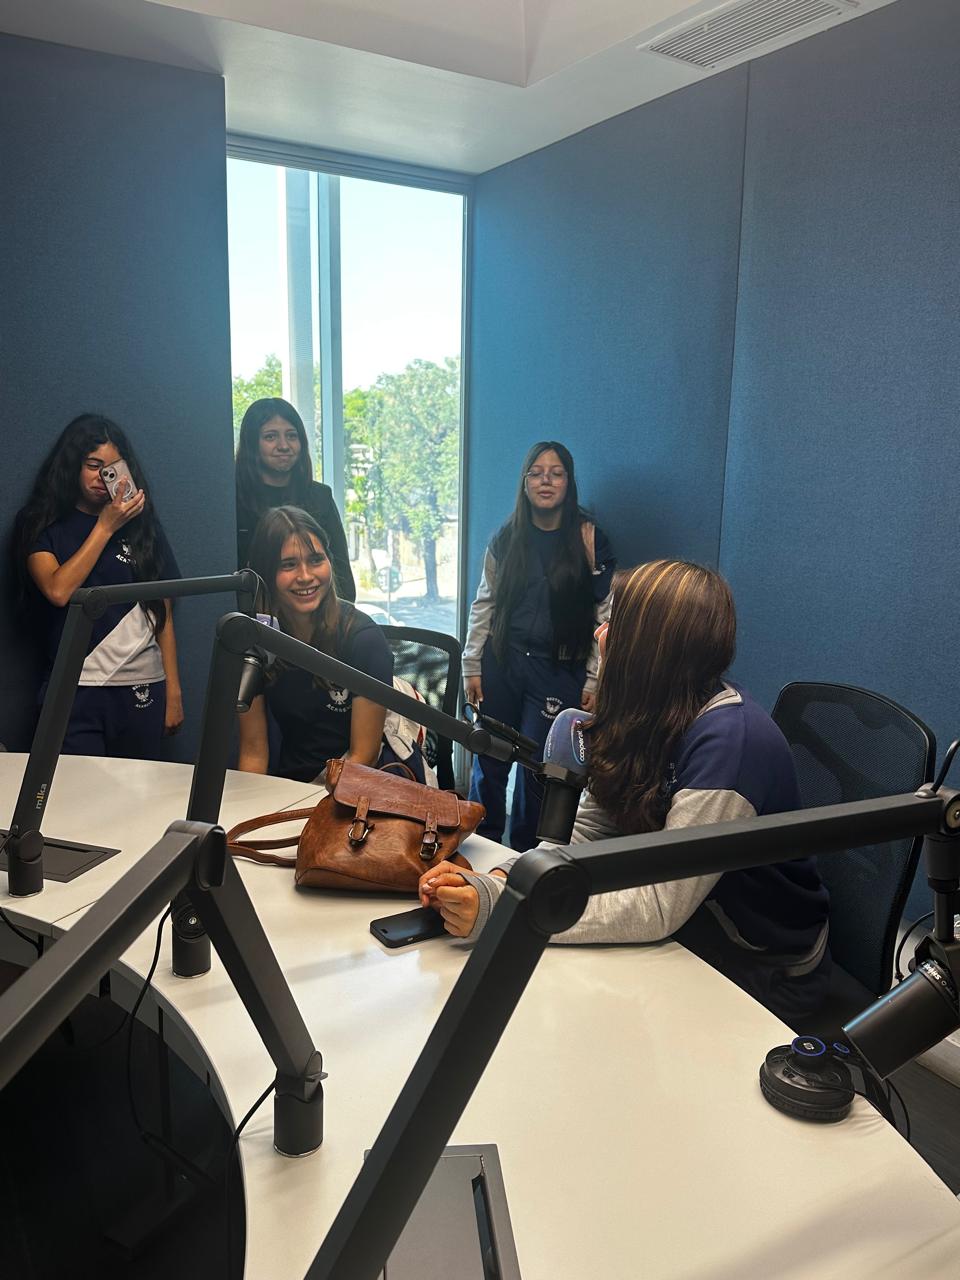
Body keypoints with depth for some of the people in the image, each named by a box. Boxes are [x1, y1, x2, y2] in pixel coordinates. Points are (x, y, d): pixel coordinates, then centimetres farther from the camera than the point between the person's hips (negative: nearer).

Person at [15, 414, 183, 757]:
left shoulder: (141, 523, 10)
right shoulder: (42, 525, 4)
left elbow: (163, 613, 8)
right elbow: (58, 591, -15)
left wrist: (174, 690, 3)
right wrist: (105, 527, -9)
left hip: (143, 690, 2)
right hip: (75, 690, -2)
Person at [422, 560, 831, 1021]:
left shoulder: (729, 743, -30)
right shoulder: (654, 716, -4)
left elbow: (657, 908, -31)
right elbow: (585, 828, -4)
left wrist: (496, 908, -35)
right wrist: (496, 881, -22)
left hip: (762, 974, -6)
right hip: (689, 934, 6)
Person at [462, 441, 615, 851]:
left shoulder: (589, 540, -4)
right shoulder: (506, 539, 6)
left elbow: (605, 615, -3)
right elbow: (483, 605, 8)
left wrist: (595, 681, -6)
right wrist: (472, 666, 4)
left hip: (557, 671, -2)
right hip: (501, 663, 3)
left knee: (536, 769, 1)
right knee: (489, 761, 8)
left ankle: (523, 856, 20)